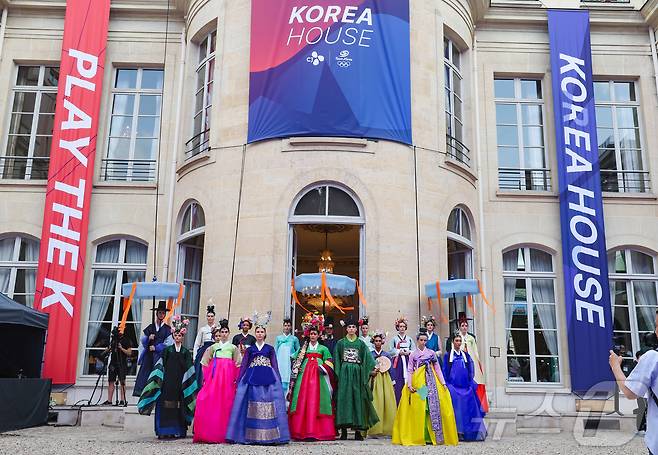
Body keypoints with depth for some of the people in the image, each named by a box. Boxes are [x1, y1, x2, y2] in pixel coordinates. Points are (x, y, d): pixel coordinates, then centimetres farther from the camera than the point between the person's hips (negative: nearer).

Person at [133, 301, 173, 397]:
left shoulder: (167, 329, 5)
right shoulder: (150, 327, 13)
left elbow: (168, 344, -1)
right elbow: (142, 340, 12)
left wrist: (156, 348, -7)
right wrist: (148, 338, -8)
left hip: (160, 356, -3)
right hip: (148, 356, 3)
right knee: (145, 376, -4)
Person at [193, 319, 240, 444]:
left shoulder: (233, 347, 14)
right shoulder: (213, 347, 16)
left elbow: (237, 364, 10)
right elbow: (206, 362, 16)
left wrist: (236, 378, -1)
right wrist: (207, 376, 4)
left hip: (228, 374, -1)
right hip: (215, 373, 1)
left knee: (226, 401, -7)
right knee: (212, 401, -10)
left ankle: (223, 433, -1)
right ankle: (209, 432, -4)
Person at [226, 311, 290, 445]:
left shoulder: (270, 348, 12)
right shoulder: (249, 349, 13)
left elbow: (275, 366, 10)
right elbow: (243, 365, 11)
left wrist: (278, 381, 1)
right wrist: (239, 382, 3)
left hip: (268, 378, 0)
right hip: (251, 378, 1)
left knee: (268, 405, -7)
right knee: (251, 405, -5)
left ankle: (269, 436, -3)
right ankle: (250, 436, 0)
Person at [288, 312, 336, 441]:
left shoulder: (323, 348, 12)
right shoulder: (303, 348, 14)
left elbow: (329, 362, 8)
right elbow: (296, 360, 15)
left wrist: (323, 368, -9)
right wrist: (297, 367, -3)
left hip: (318, 377, -1)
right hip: (304, 375, 1)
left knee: (316, 401, -6)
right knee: (303, 402, -5)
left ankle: (318, 431, -4)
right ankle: (302, 432, -3)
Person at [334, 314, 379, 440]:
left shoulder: (361, 343, 9)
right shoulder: (340, 343, 8)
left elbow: (367, 359, 5)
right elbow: (337, 360, 7)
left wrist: (374, 367, -12)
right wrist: (337, 375, -2)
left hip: (357, 373, 0)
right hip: (344, 373, 0)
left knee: (358, 398, -2)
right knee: (344, 398, -3)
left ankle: (358, 431, 2)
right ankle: (343, 430, 0)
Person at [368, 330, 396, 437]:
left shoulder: (387, 355, 10)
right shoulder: (369, 354, 6)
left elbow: (391, 371, 11)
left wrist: (393, 385, 5)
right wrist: (371, 372, -14)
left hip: (386, 380, 2)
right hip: (374, 380, -2)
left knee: (387, 403, -5)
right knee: (375, 404, -9)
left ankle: (387, 429, 1)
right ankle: (374, 429, -6)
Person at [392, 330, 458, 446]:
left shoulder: (431, 353, 10)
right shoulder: (413, 355, 8)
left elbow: (437, 369, 8)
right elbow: (410, 371, 5)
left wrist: (443, 383, 0)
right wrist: (409, 385, -8)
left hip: (431, 382, 1)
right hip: (418, 382, -1)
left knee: (434, 406, -7)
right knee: (419, 408, -4)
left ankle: (433, 436, -2)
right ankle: (418, 436, 1)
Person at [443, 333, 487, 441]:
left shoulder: (466, 355, 12)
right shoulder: (448, 355, 5)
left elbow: (470, 371, 12)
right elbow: (445, 371, 3)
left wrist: (471, 384, 2)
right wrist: (447, 385, -5)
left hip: (466, 387, 3)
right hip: (453, 386, -2)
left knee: (467, 408, -2)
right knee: (456, 408, -6)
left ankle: (468, 432, 4)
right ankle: (458, 432, -2)